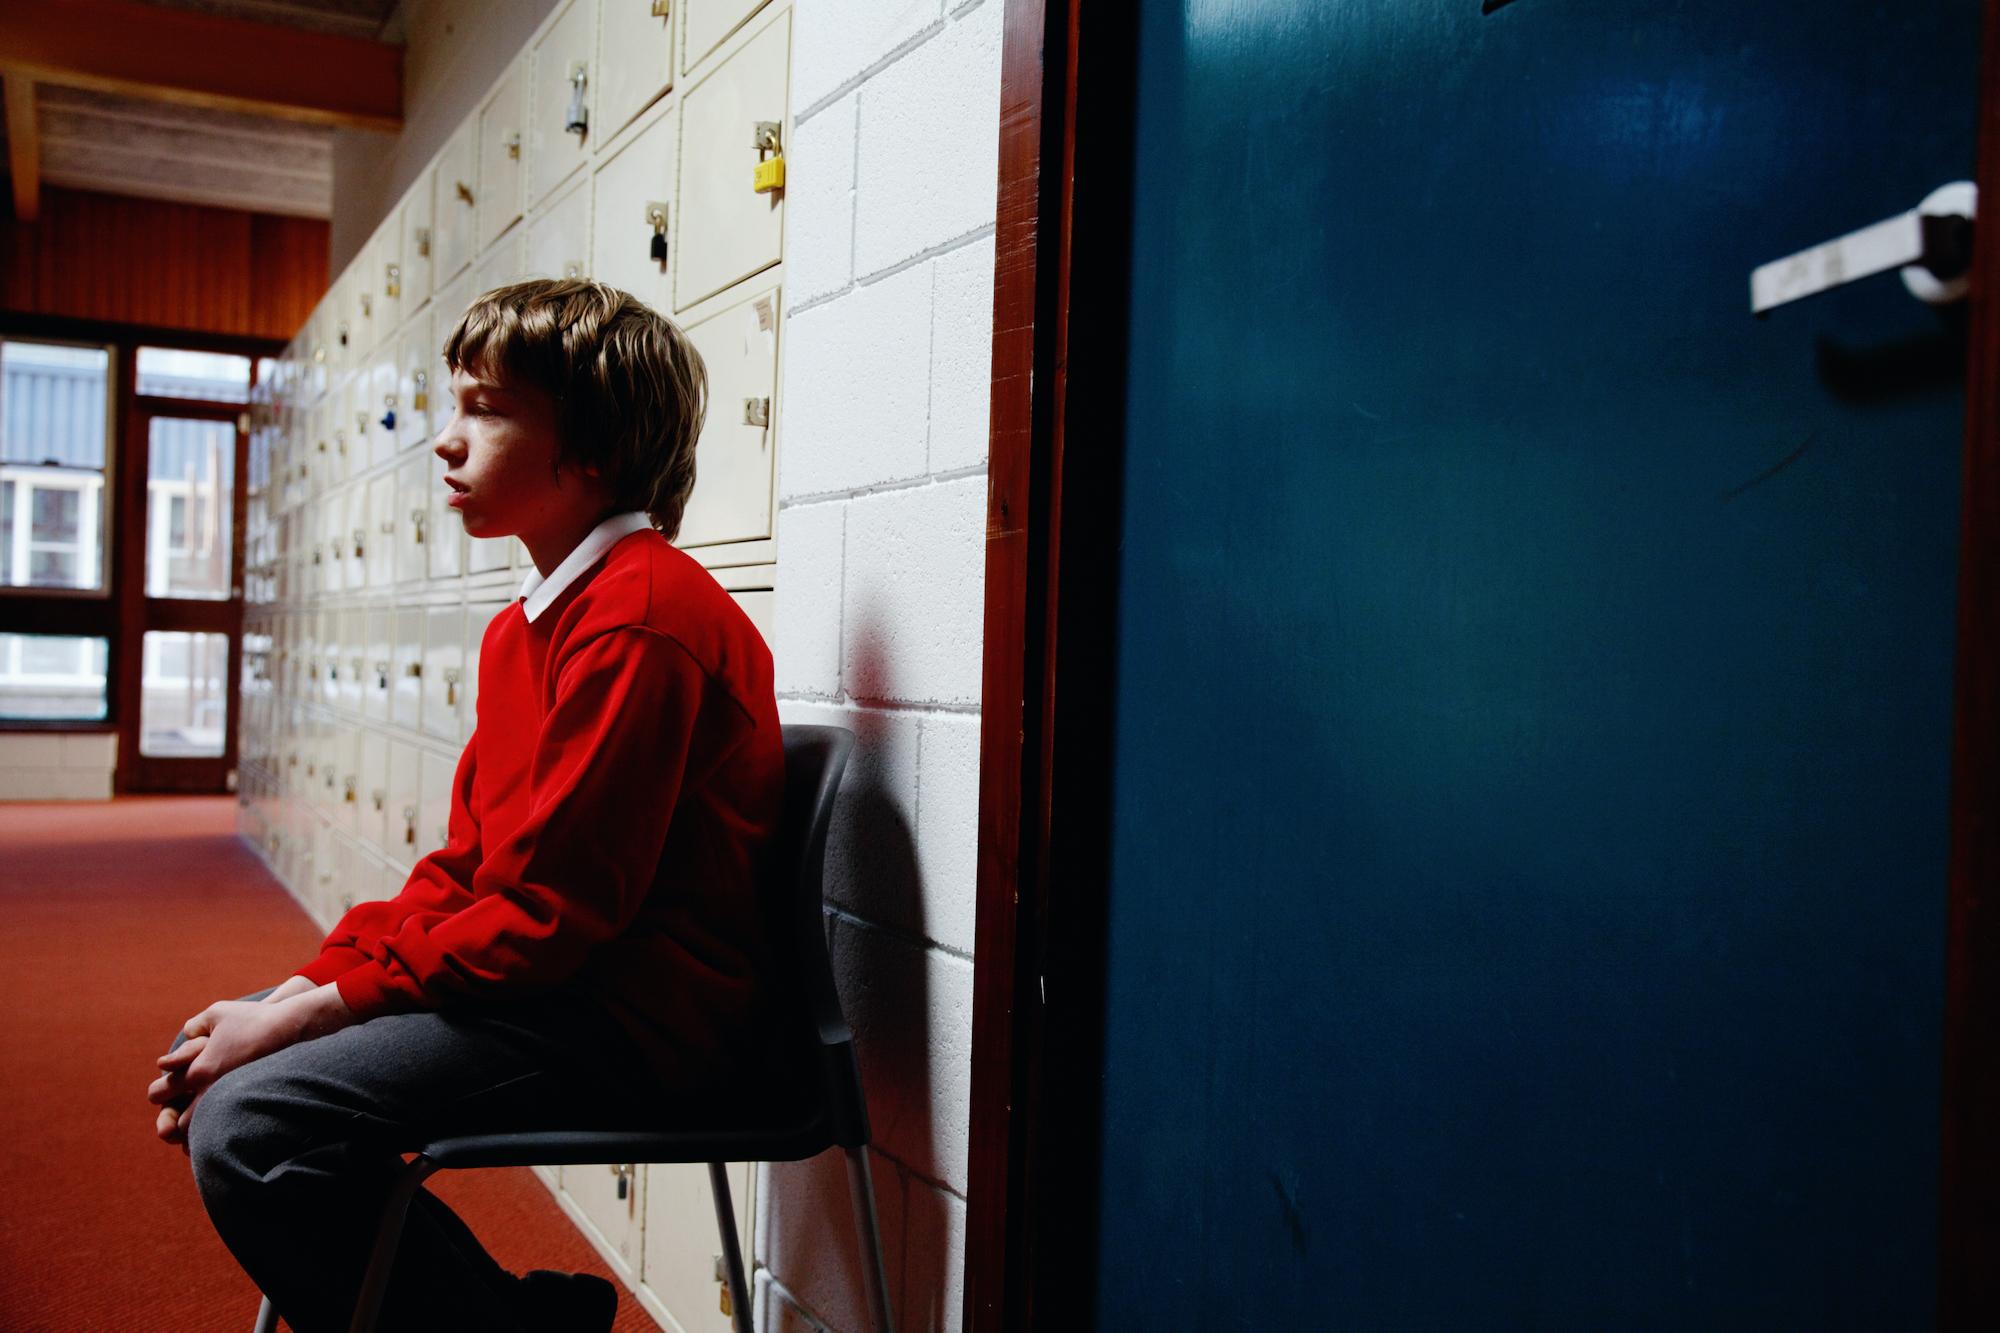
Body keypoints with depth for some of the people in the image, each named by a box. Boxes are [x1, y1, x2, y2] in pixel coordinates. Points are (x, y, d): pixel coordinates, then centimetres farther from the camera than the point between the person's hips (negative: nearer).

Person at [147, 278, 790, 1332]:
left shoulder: (638, 619, -17)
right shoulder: (525, 626, 16)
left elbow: (547, 913, -20)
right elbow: (464, 869, 15)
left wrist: (309, 1012, -14)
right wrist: (308, 984, 1)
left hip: (636, 1022, -10)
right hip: (552, 980, 11)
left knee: (247, 1131, -21)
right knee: (213, 1062, 12)